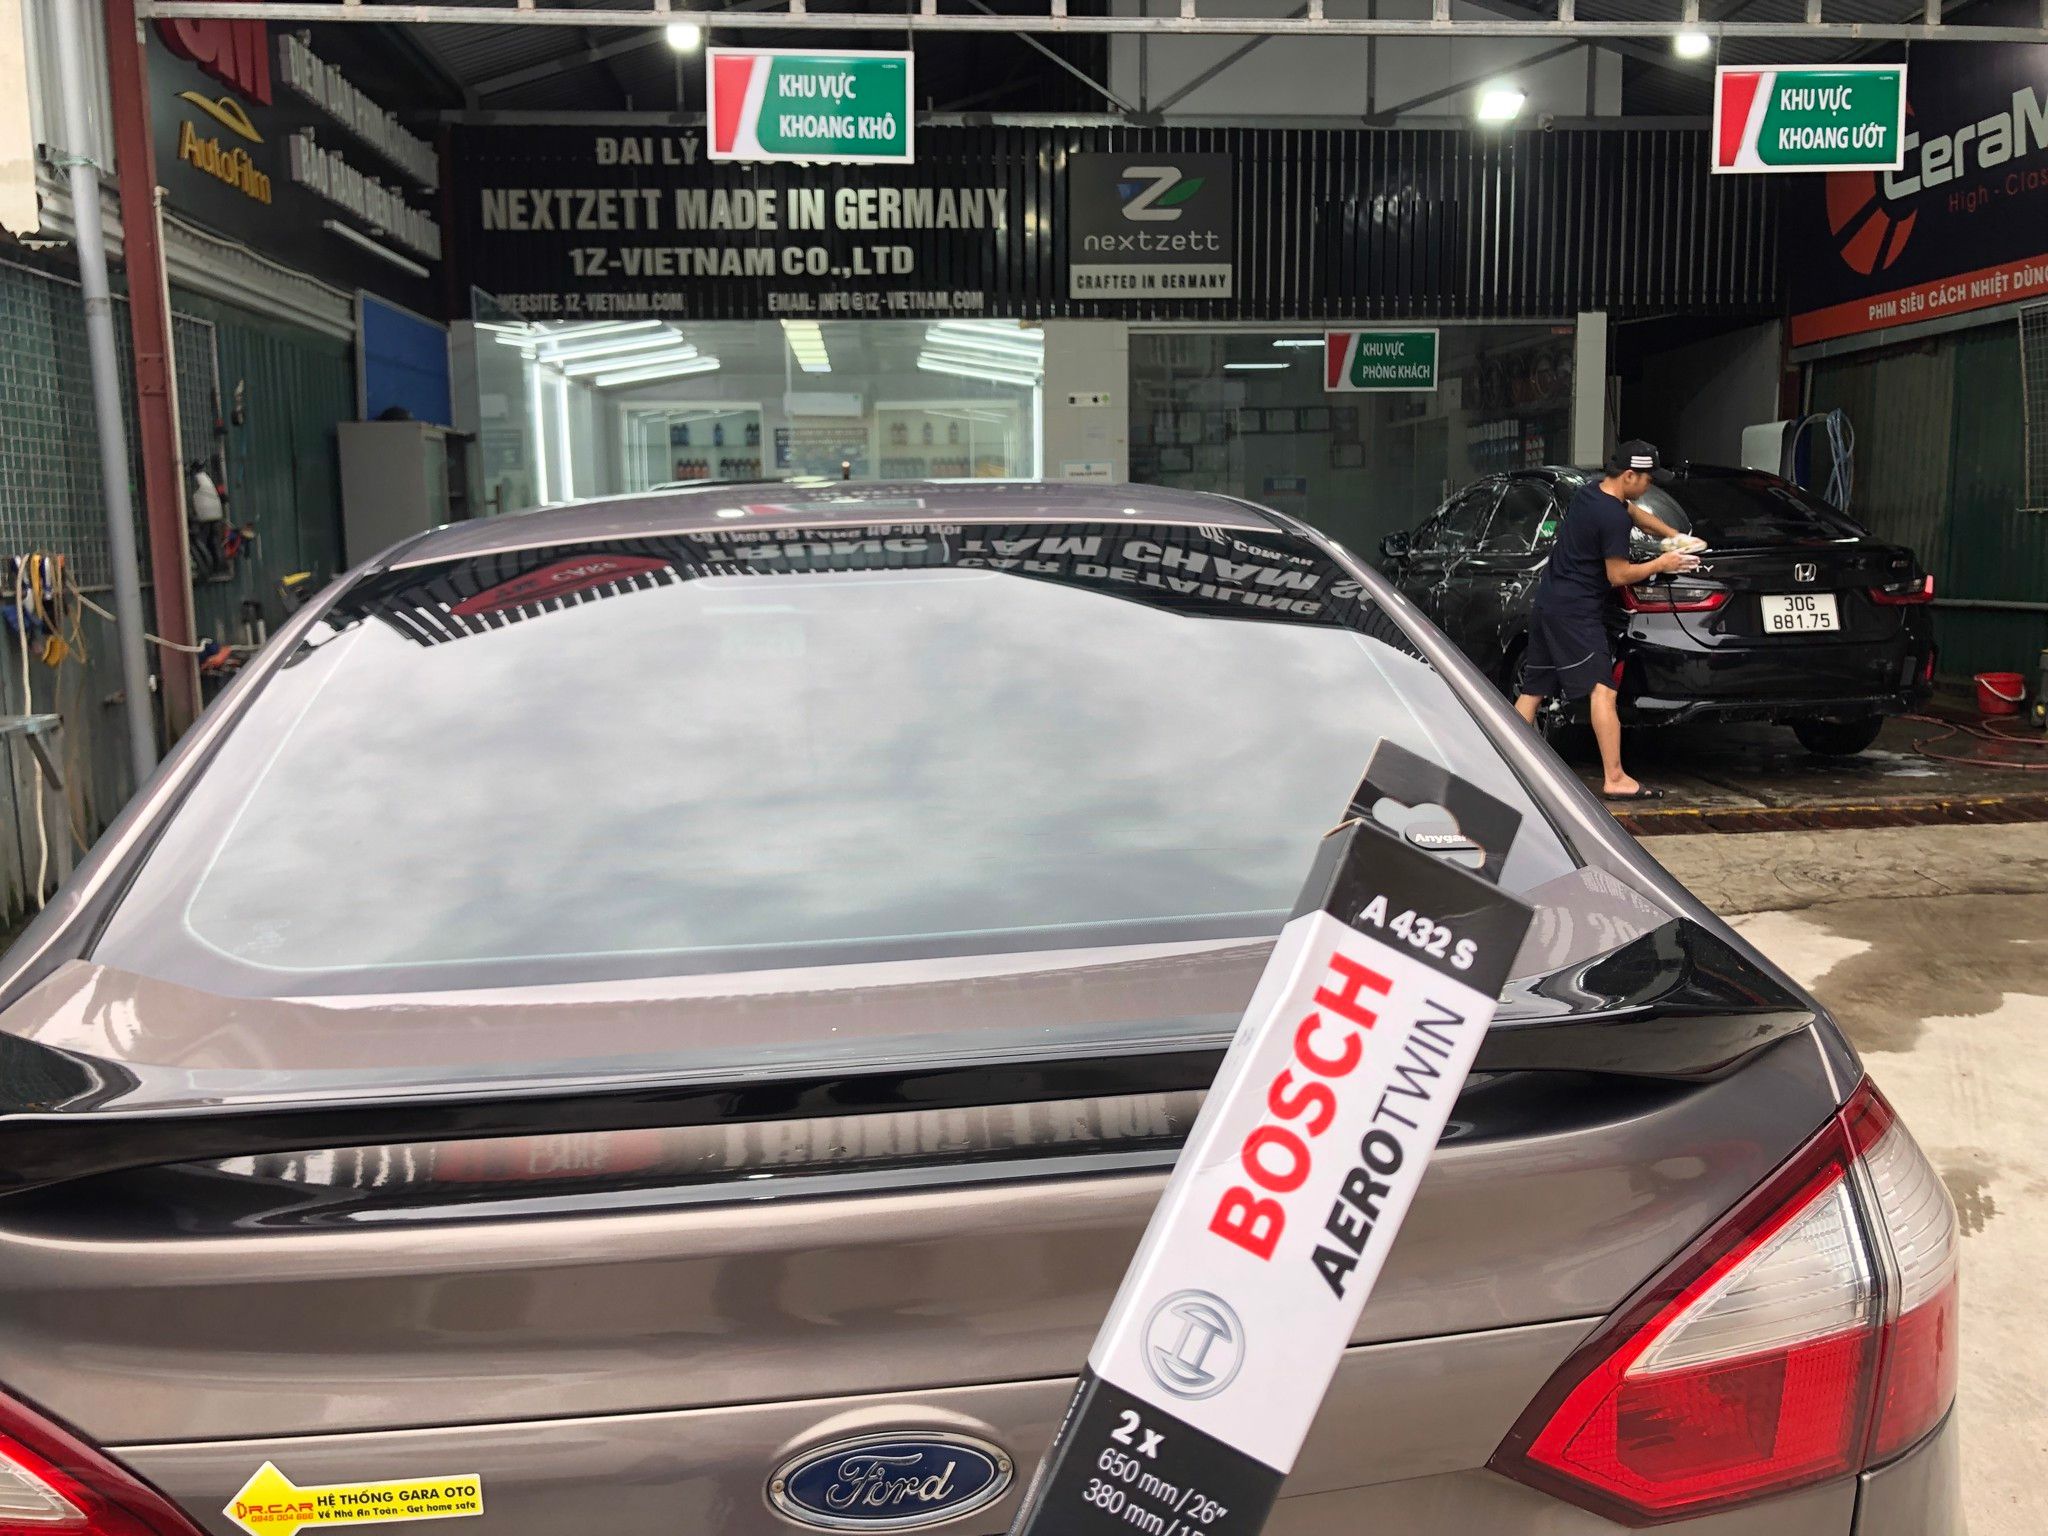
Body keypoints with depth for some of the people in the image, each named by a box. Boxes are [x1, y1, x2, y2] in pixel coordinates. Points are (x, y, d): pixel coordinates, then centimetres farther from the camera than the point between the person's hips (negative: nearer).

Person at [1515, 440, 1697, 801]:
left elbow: (1636, 513, 28)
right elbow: (1618, 575, -12)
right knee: (1602, 690, -11)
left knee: (1532, 691, 11)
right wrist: (1661, 564, -1)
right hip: (1576, 612, -10)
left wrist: (1673, 535, 23)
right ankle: (1614, 778, -13)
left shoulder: (1591, 491, 12)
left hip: (1547, 604, 10)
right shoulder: (1612, 517, -17)